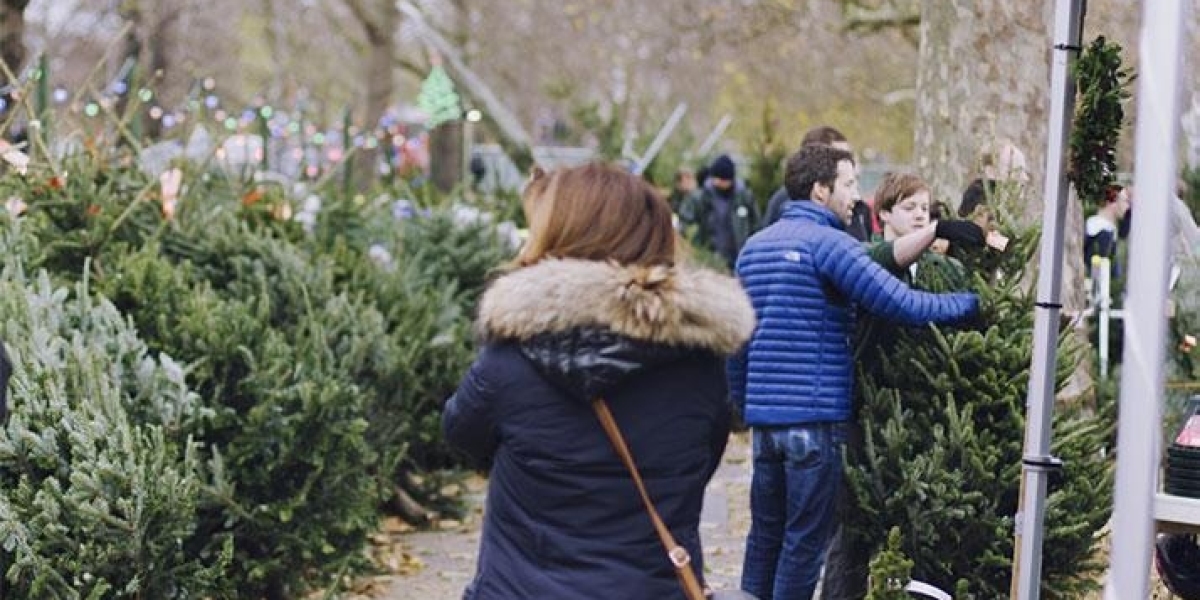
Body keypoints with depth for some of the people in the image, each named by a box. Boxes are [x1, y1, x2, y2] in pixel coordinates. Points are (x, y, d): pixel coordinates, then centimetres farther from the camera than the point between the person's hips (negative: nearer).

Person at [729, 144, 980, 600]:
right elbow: (902, 305, -19)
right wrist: (973, 302, -8)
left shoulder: (753, 246, 13)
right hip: (816, 414, -7)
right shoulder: (829, 244, -11)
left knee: (765, 533, 16)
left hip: (763, 412, 7)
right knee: (805, 540, 2)